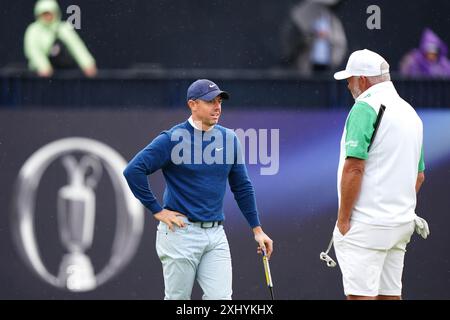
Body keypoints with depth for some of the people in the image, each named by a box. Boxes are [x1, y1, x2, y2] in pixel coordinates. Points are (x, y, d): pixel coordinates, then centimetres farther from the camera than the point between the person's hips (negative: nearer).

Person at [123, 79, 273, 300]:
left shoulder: (229, 139, 9)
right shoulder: (173, 139, -8)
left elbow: (242, 187, 16)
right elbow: (133, 171, -12)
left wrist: (257, 229, 14)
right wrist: (157, 211, -10)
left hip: (216, 233, 5)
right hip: (181, 231, -5)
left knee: (221, 299, -4)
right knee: (177, 300, 2)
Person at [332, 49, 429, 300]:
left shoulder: (366, 108, -10)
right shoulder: (410, 113, 16)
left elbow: (354, 168, -18)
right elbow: (419, 175, 22)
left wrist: (343, 219, -14)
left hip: (366, 223, -8)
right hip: (402, 223, 9)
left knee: (361, 295, -10)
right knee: (390, 294, 10)